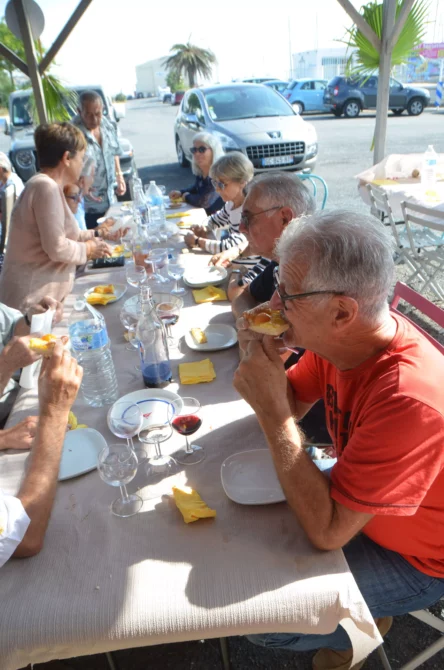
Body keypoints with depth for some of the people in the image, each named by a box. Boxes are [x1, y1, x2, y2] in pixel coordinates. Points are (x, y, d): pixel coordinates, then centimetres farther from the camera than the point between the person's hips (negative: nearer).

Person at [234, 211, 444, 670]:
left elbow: (326, 531, -33)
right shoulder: (343, 336, -15)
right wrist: (263, 358, -21)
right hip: (352, 494, 7)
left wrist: (269, 408, -36)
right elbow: (293, 404, 1)